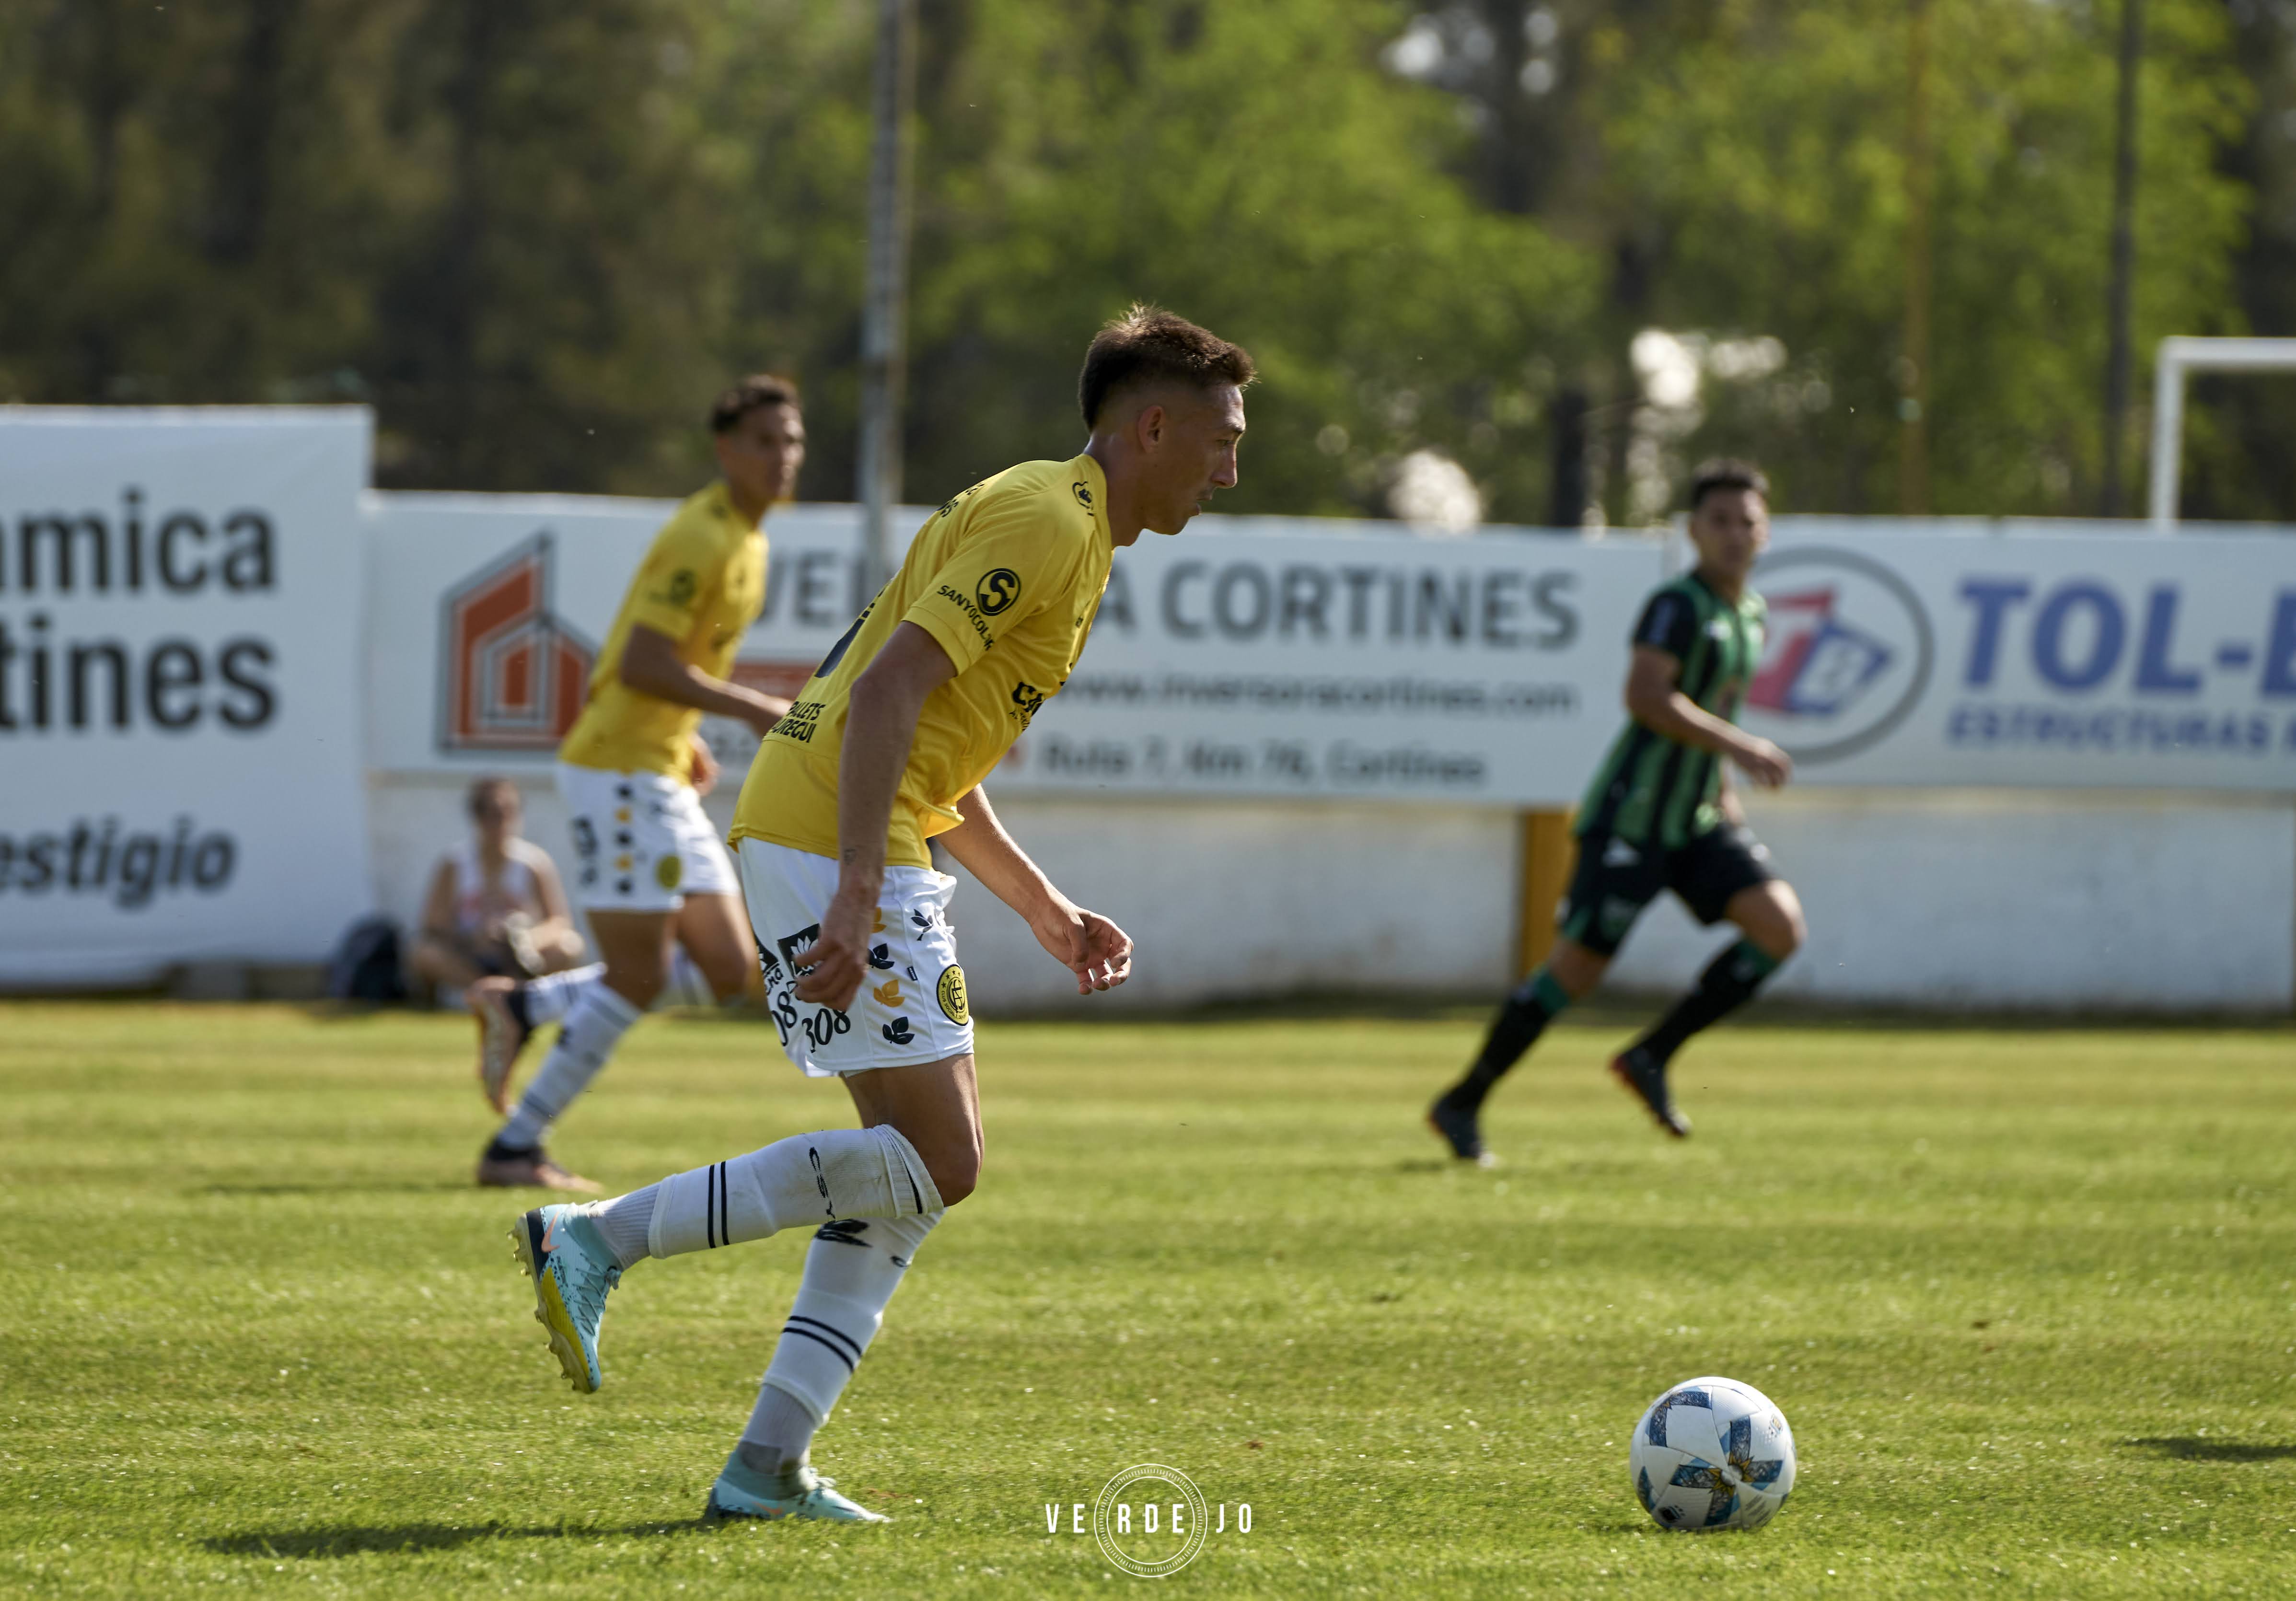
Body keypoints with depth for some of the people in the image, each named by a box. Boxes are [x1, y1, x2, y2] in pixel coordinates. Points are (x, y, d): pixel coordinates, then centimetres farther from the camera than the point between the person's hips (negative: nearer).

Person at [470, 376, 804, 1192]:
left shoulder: (746, 541, 15)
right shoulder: (702, 538, -16)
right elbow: (642, 664, -23)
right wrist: (752, 708, -19)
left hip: (661, 779, 10)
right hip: (620, 770, -10)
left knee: (729, 970, 6)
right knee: (638, 978, -9)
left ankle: (519, 1005, 14)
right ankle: (515, 1149, 0)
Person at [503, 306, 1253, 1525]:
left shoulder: (1067, 531, 22)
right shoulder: (1044, 522, -11)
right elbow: (890, 689, -21)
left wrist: (1046, 912, 25)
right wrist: (856, 896, -28)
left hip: (854, 847, 11)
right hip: (833, 844, -11)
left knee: (917, 1169, 8)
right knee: (933, 1164, -11)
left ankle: (769, 1466, 4)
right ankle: (597, 1240, -10)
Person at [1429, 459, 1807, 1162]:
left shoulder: (1748, 615, 14)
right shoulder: (1677, 605, -13)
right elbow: (1646, 696, -28)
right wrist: (1739, 748, -31)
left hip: (1697, 821, 8)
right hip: (1630, 817, -8)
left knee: (1780, 928, -11)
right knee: (1577, 969, -9)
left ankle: (1652, 1057, -2)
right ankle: (1462, 1104, 7)